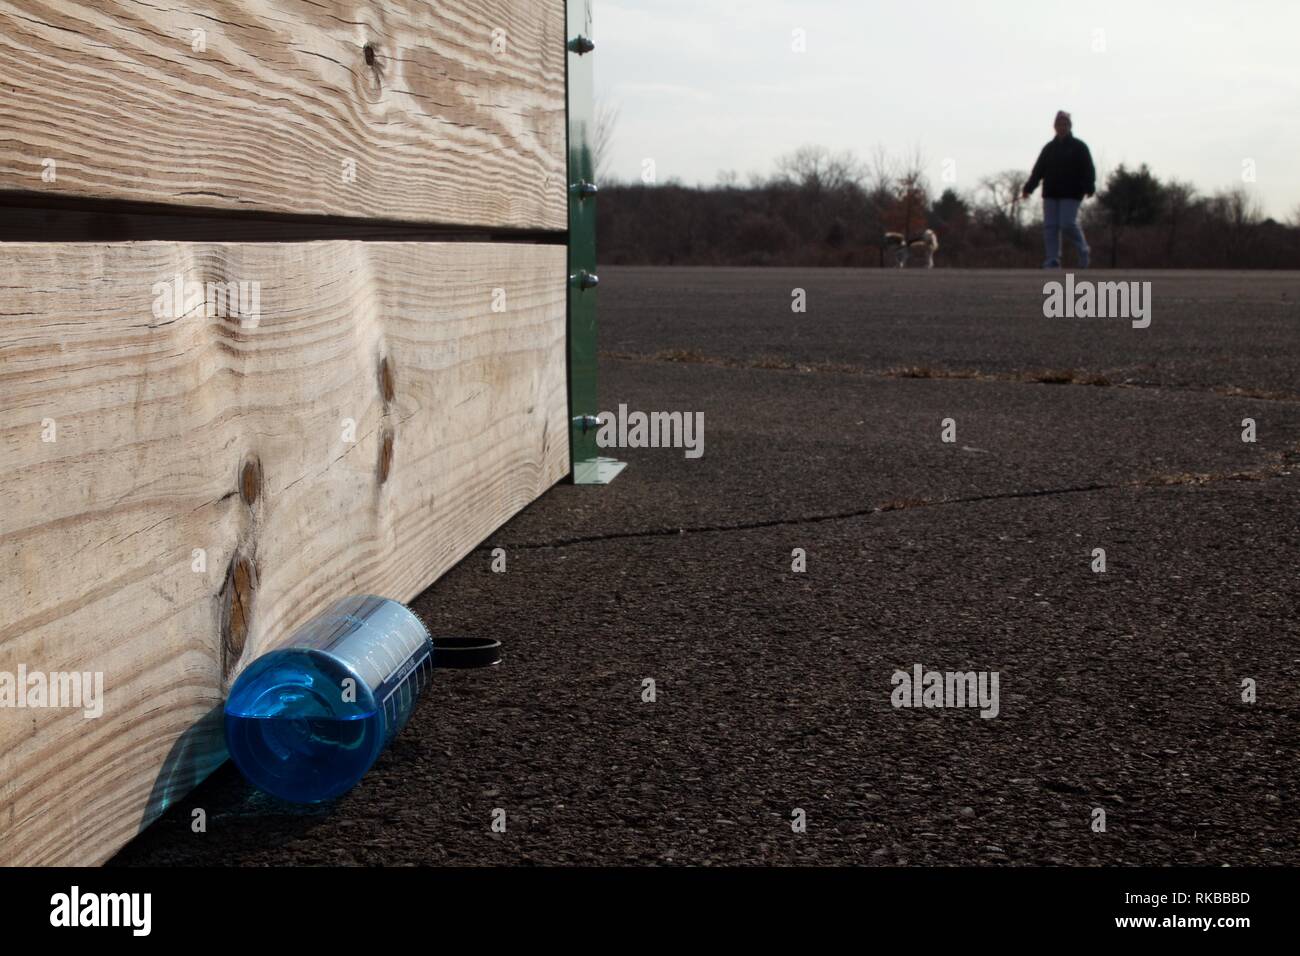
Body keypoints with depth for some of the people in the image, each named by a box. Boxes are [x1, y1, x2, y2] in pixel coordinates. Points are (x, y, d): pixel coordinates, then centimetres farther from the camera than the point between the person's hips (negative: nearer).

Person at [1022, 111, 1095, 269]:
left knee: (1068, 223, -14)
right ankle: (1052, 261, 0)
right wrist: (1029, 188, 1)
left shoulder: (1079, 147, 4)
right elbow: (1038, 170, 13)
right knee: (1050, 226, -2)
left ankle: (1083, 250, 11)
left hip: (1071, 194, -5)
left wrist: (1089, 188, -19)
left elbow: (1089, 169, -4)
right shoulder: (1049, 148, 16)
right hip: (1051, 194, 5)